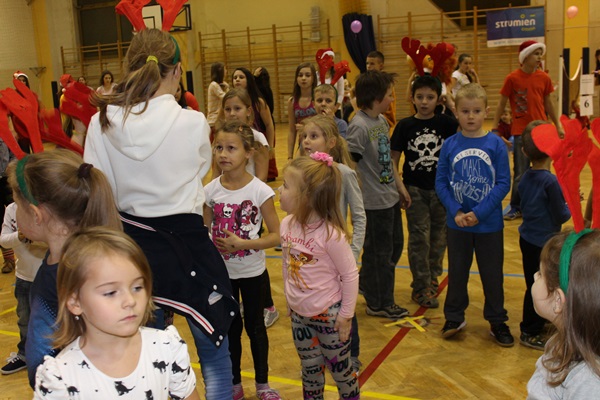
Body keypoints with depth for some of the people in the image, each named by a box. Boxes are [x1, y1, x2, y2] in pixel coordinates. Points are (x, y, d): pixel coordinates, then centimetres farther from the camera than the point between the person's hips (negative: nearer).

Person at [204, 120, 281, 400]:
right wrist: (214, 244, -18)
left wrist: (242, 244, -25)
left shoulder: (260, 191, -16)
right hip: (222, 272, 2)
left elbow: (275, 235, -13)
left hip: (252, 273, -2)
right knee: (230, 328, 16)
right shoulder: (210, 190, -7)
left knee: (255, 326, 13)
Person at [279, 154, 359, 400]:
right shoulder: (287, 224, -8)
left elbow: (350, 275, -17)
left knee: (340, 369, 14)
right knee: (310, 370, 21)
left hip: (329, 315, -5)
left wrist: (346, 315, -11)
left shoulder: (330, 234, -27)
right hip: (299, 315, 6)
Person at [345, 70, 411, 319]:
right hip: (374, 203, -9)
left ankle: (367, 284, 40)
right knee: (380, 254, 6)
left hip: (390, 198, 9)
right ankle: (380, 304, 23)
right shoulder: (359, 126, -20)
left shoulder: (382, 121, 7)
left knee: (395, 246, 21)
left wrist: (401, 187, 18)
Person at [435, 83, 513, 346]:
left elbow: (503, 184, -9)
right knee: (457, 272, 15)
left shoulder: (495, 144, -8)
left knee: (492, 274, 11)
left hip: (489, 223, -1)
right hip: (457, 223, 1)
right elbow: (441, 183, -2)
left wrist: (479, 212, -17)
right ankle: (454, 318, 32)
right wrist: (456, 212, -14)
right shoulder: (450, 145, -4)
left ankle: (497, 321, 28)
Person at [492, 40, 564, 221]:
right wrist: (494, 127, -4)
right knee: (521, 173, 3)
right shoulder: (512, 78, -6)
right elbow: (502, 104, -2)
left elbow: (548, 103, 14)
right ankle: (516, 207, 15)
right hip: (521, 131, -3)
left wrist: (558, 125, 15)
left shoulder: (544, 77, 4)